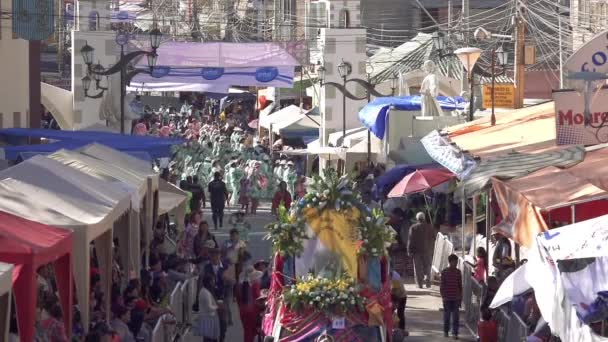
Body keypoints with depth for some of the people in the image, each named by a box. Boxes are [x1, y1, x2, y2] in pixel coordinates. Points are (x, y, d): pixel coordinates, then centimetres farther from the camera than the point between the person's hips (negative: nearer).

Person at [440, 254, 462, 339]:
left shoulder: (458, 272, 4)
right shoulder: (444, 272, -4)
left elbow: (460, 285, 10)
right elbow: (442, 285, -2)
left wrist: (460, 296, 9)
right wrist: (443, 296, -8)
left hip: (456, 298, 2)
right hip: (447, 297, -2)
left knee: (456, 316, -2)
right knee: (447, 315, 7)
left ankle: (455, 333, 0)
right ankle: (446, 331, 21)